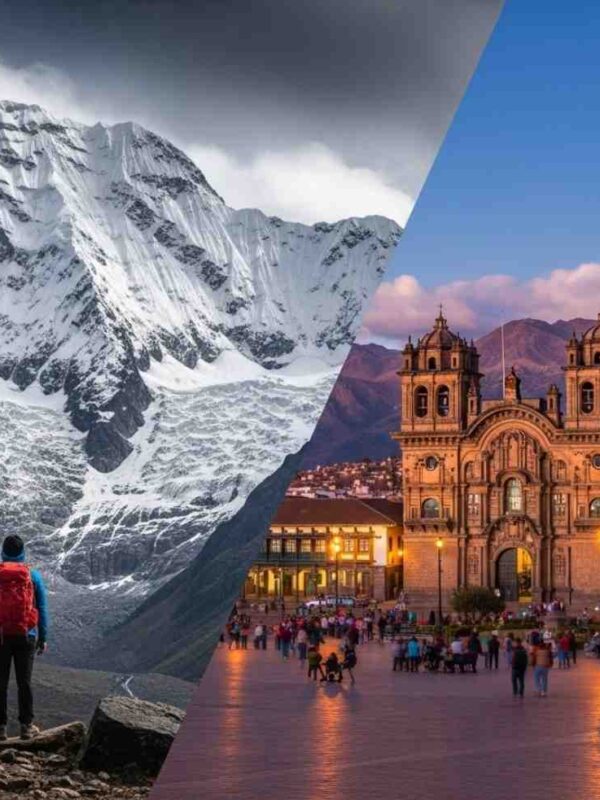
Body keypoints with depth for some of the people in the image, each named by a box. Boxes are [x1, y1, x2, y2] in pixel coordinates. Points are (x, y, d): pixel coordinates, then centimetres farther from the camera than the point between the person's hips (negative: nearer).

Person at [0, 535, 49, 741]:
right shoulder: (33, 576, 0)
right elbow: (42, 609, 2)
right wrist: (43, 638, 9)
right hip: (26, 637, 0)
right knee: (24, 682, 7)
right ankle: (26, 726, 9)